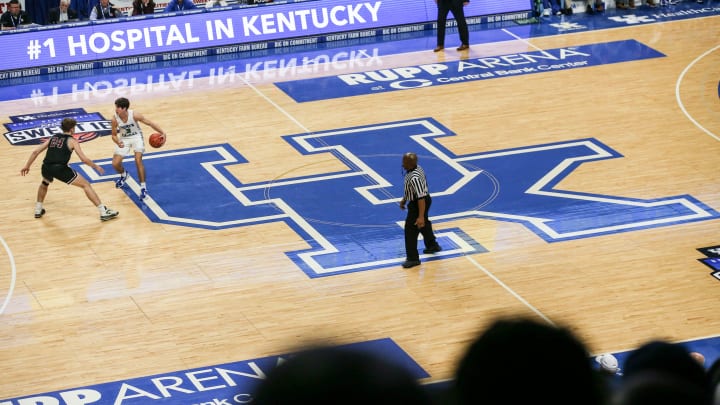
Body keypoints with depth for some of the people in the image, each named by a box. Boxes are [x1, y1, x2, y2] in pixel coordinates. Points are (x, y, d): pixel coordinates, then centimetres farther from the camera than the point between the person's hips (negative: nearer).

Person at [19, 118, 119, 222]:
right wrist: (96, 167, 16)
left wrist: (27, 166, 27)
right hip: (61, 169, -5)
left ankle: (38, 210, 39)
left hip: (46, 168, 5)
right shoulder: (72, 141, 10)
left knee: (44, 184, 41)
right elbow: (83, 159, 2)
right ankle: (104, 212, 0)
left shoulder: (53, 138, 24)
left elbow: (35, 152, 21)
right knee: (86, 185, 6)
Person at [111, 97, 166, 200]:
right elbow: (114, 135, -11)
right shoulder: (114, 119, -22)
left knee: (138, 160, -20)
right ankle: (124, 175, 35)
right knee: (115, 163, -3)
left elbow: (149, 123, -16)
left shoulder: (134, 115, -27)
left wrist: (162, 133, -22)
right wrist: (117, 142, -34)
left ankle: (143, 188, -10)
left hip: (136, 137, -3)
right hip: (124, 139, 3)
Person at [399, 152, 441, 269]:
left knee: (410, 230, 2)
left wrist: (421, 216, -30)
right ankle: (432, 246, 51)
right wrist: (404, 199, 22)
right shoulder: (417, 168, -5)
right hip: (425, 200, 10)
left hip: (417, 204, -10)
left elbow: (421, 198, -33)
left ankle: (413, 258, 12)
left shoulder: (414, 178, -35)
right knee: (424, 224, 30)